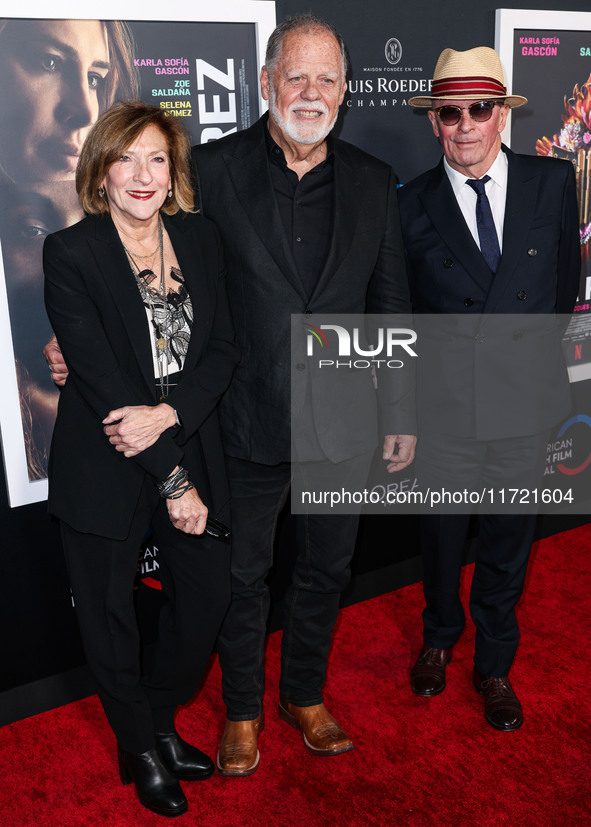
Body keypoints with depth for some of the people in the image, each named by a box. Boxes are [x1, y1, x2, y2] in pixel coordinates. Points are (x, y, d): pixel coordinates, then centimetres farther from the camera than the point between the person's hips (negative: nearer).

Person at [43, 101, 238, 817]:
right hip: (104, 469, -4)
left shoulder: (201, 239, 2)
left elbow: (223, 348, 0)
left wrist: (169, 412, -19)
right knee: (110, 617, 13)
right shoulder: (70, 253, -13)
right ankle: (139, 752, 40)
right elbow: (100, 379, -18)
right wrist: (173, 482, -18)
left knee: (209, 594, 15)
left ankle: (162, 723, 43)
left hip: (190, 450, 5)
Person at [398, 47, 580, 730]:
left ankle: (494, 666, 39)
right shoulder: (413, 206, -5)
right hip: (445, 409, -1)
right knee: (441, 538, 17)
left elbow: (564, 281, 9)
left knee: (508, 543, 16)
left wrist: (529, 355, 10)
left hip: (523, 406, 1)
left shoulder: (553, 183, -1)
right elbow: (405, 311, 2)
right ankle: (439, 639, 46)